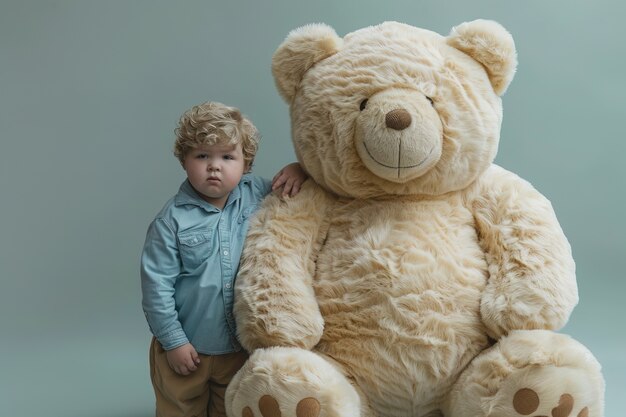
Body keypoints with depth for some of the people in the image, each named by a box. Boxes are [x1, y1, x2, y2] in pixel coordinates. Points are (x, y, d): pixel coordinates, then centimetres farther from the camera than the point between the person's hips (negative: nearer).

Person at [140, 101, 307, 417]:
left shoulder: (258, 194, -5)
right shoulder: (172, 220, -15)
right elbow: (156, 284, -12)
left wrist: (298, 170, -11)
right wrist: (174, 341, -10)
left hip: (242, 347, 3)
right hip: (187, 349, -2)